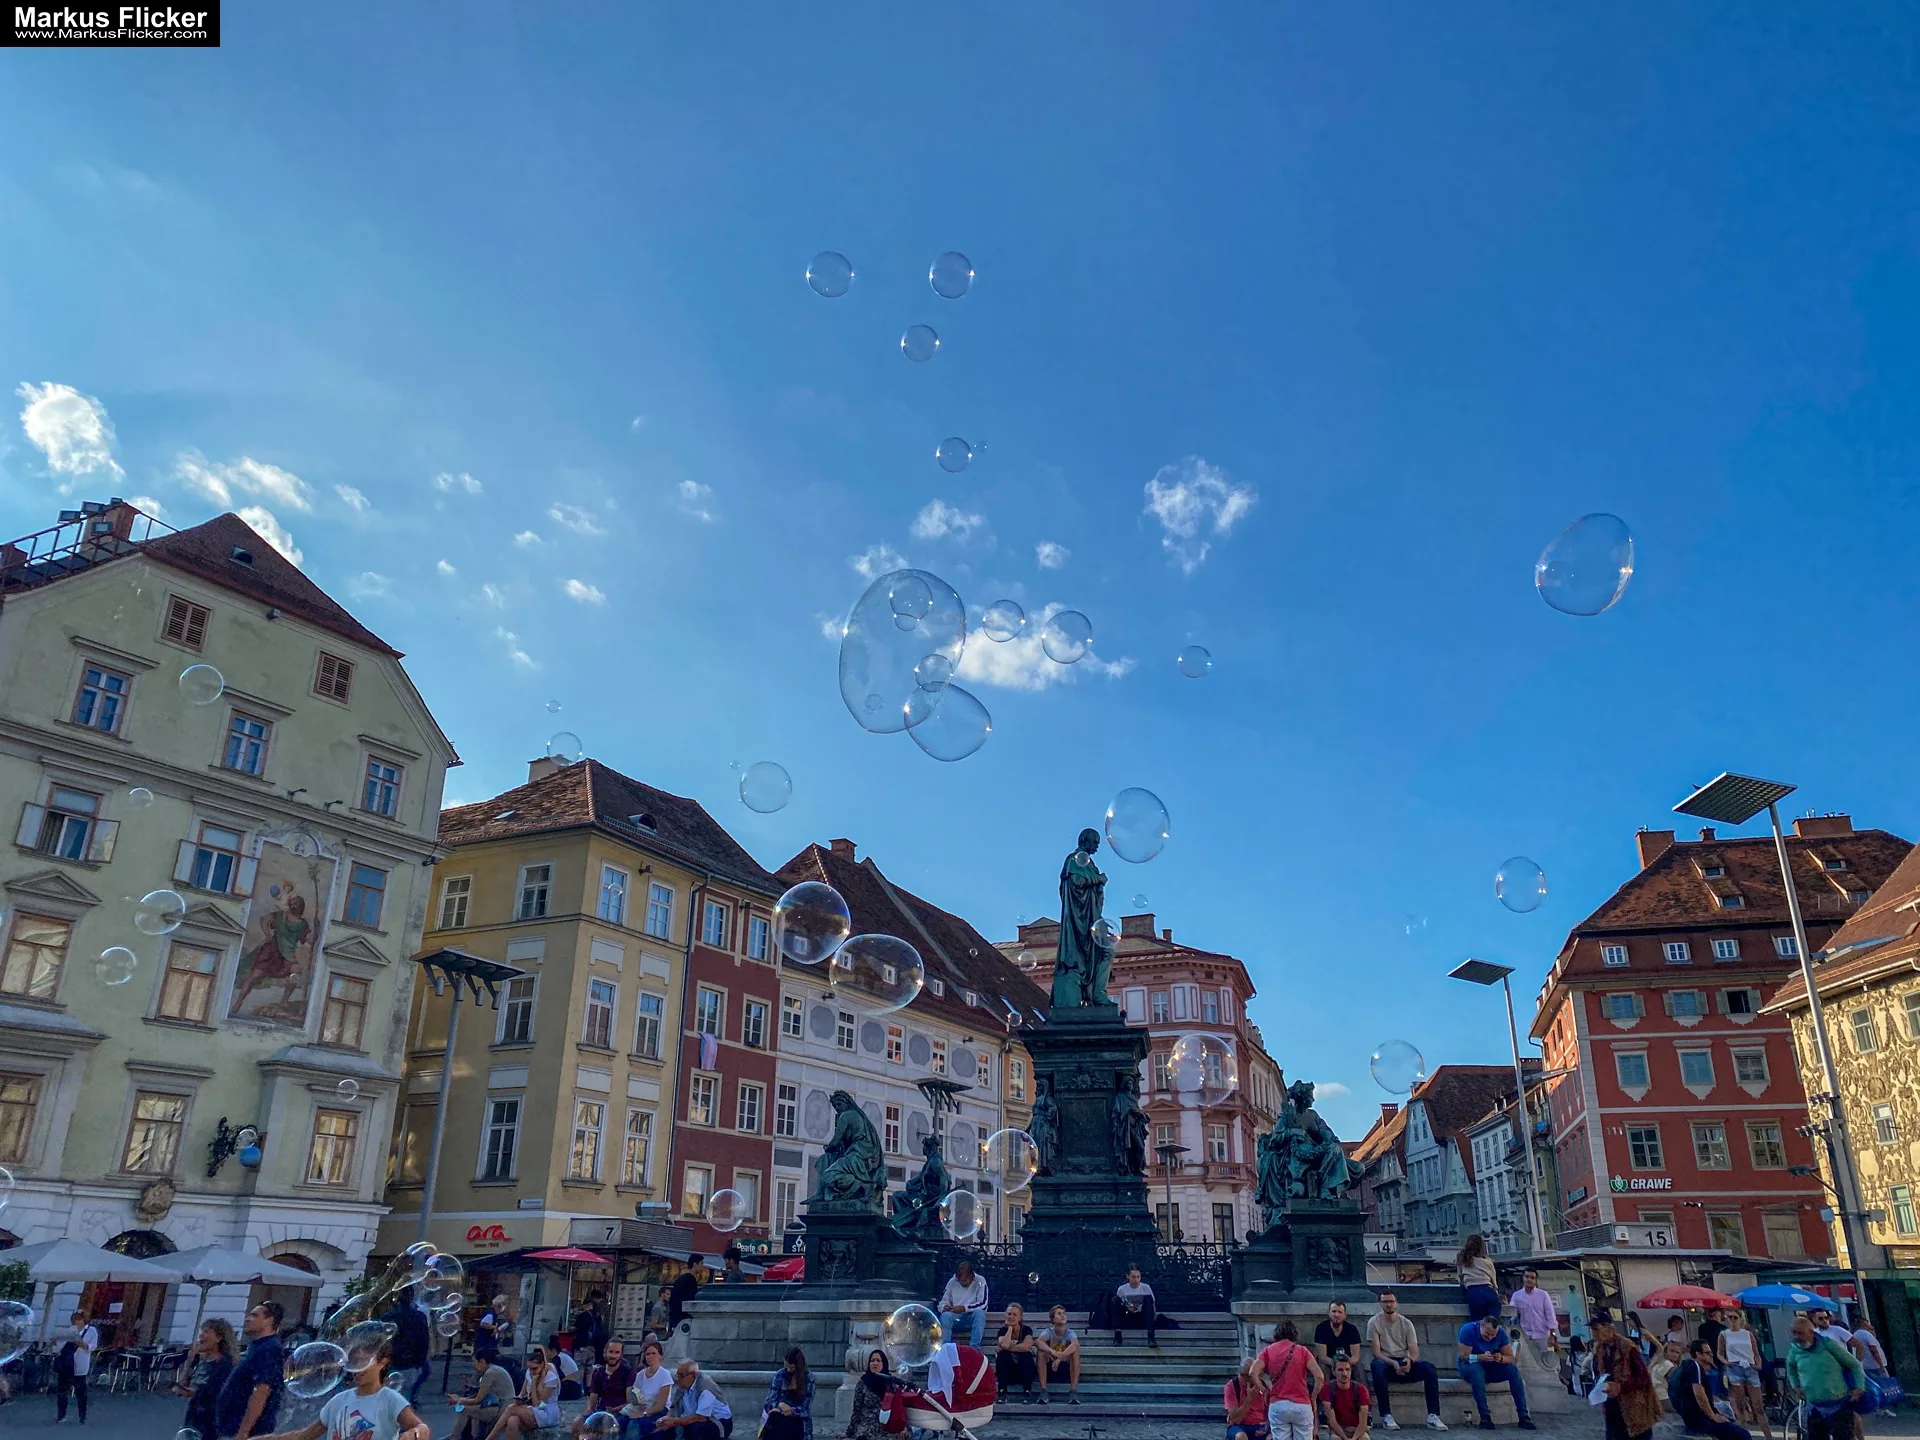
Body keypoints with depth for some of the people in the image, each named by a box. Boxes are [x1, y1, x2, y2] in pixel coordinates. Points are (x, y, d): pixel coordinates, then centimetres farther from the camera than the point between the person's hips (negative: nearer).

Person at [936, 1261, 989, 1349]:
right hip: (956, 1318, 2)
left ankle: (975, 1348, -37)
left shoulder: (980, 1281, -6)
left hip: (973, 1319, -2)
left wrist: (964, 1308, -25)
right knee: (945, 1315, -32)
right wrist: (944, 1307, -20)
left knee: (979, 1312, -36)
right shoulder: (952, 1282, 3)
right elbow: (942, 1303, 6)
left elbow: (983, 1305, -15)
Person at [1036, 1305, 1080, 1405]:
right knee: (1041, 1350, -27)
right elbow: (1039, 1342, -30)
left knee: (1075, 1349, -27)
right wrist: (1052, 1352, -52)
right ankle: (1043, 1391, -28)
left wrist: (1060, 1358, -48)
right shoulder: (1048, 1332, -6)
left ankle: (1073, 1392, -28)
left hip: (1067, 1369, 0)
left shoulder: (1070, 1333, -5)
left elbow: (1075, 1344, -31)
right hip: (1049, 1369, 0)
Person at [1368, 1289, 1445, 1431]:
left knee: (1429, 1367, -27)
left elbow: (1415, 1352, -2)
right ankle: (1386, 1416, -35)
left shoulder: (1406, 1323, 6)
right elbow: (1376, 1352, -10)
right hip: (1385, 1362, -3)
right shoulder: (1374, 1323, -2)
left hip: (1405, 1363, 3)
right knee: (1376, 1365, -40)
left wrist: (1409, 1360, -27)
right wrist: (1393, 1363, -28)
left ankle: (1433, 1417, -27)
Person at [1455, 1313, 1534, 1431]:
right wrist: (1482, 1357, -41)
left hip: (1491, 1368, 4)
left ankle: (1523, 1417, -19)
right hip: (1470, 1366, -4)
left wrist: (1501, 1358, -33)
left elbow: (1510, 1358, -10)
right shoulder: (1468, 1330, -22)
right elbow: (1464, 1356, -24)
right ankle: (1485, 1416, -34)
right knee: (1477, 1370, -38)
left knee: (1513, 1369, -22)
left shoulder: (1501, 1332, -10)